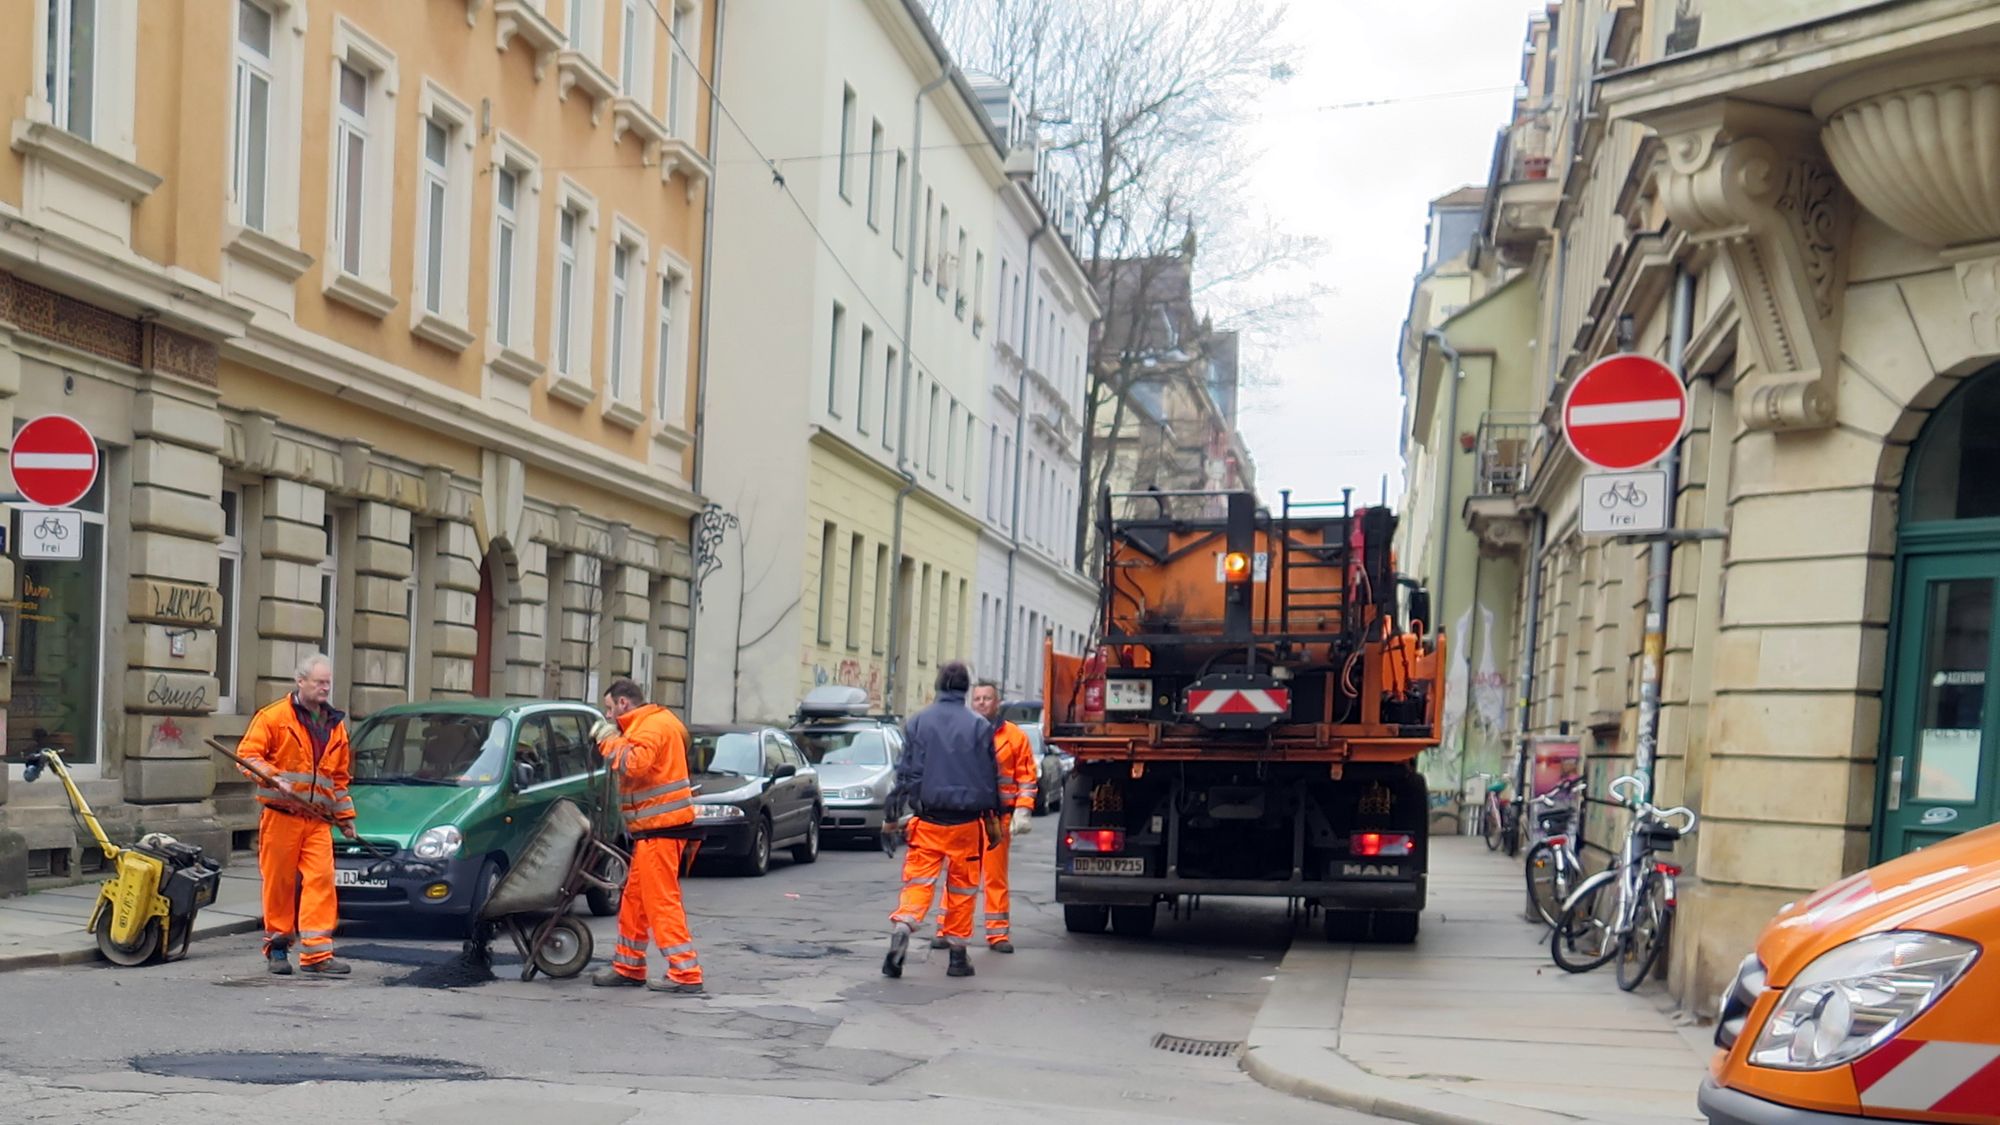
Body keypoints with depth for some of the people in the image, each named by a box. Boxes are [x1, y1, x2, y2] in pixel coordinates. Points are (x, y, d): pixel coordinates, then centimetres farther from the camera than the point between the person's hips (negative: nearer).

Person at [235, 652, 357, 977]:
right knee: (279, 882, 1)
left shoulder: (335, 725, 18)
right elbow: (247, 755, -3)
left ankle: (316, 952, -10)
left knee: (320, 880, -8)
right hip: (281, 816, -4)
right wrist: (274, 779, -18)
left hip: (318, 819, 4)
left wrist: (345, 816, 19)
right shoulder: (274, 717, 2)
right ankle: (277, 947, 15)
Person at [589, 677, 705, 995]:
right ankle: (628, 968, 26)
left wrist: (609, 740, -15)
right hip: (655, 827, 11)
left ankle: (686, 974, -10)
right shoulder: (651, 723, 19)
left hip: (660, 828, -11)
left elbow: (633, 765, -28)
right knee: (635, 898, 17)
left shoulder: (652, 726, -14)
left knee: (662, 900, -10)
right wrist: (613, 739, 8)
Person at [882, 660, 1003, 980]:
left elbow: (907, 772, 3)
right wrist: (992, 816, 13)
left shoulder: (917, 722, 2)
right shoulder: (979, 726, 0)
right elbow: (990, 776, 4)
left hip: (926, 820, 1)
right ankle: (957, 953, 13)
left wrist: (893, 813, 7)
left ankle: (901, 927, -24)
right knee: (962, 886, 9)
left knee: (918, 880, 1)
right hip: (966, 821, 0)